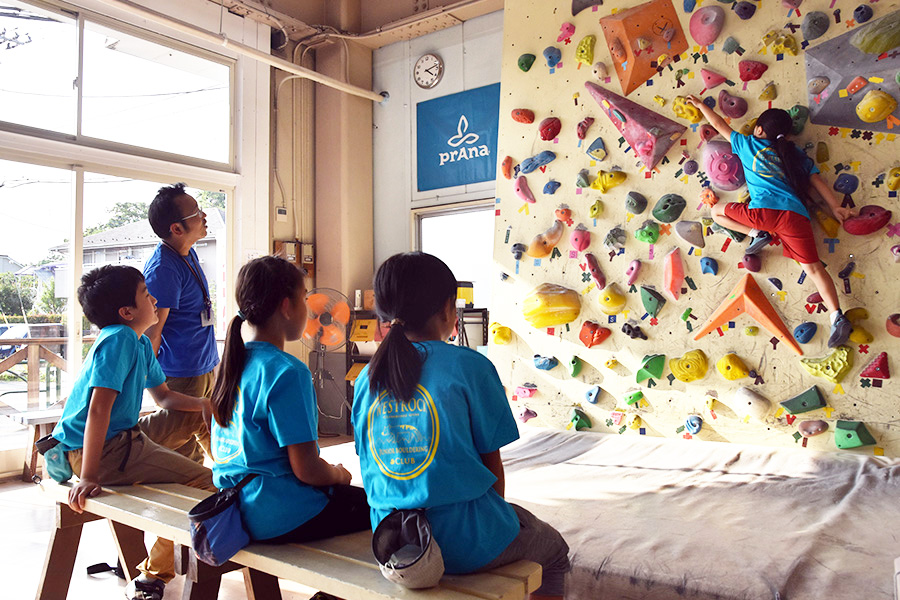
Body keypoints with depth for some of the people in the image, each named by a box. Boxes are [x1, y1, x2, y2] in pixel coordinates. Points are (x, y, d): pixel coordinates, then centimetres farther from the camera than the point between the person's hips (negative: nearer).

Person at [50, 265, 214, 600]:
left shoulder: (141, 343, 11)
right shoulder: (118, 339, -19)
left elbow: (163, 397, 20)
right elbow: (99, 408, -26)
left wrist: (202, 404, 2)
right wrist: (88, 477, -29)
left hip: (121, 440, 11)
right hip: (100, 450, -11)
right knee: (203, 484, -17)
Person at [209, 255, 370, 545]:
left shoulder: (235, 360, 5)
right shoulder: (288, 372, -22)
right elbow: (307, 470, -21)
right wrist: (339, 475, 1)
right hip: (280, 520, -9)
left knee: (357, 497, 24)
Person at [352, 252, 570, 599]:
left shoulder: (366, 379, 0)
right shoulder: (469, 366, -15)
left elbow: (372, 466, 9)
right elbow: (491, 463, -9)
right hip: (465, 545, -6)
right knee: (554, 550, 26)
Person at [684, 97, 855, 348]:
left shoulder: (749, 145, 19)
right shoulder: (797, 155, 26)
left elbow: (719, 125, 30)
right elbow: (817, 181, 19)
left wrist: (700, 105, 43)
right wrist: (835, 206, 22)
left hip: (764, 210, -4)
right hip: (797, 215, 4)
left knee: (717, 211, 19)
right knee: (813, 267, 0)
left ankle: (756, 234, 1)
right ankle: (837, 317, -16)